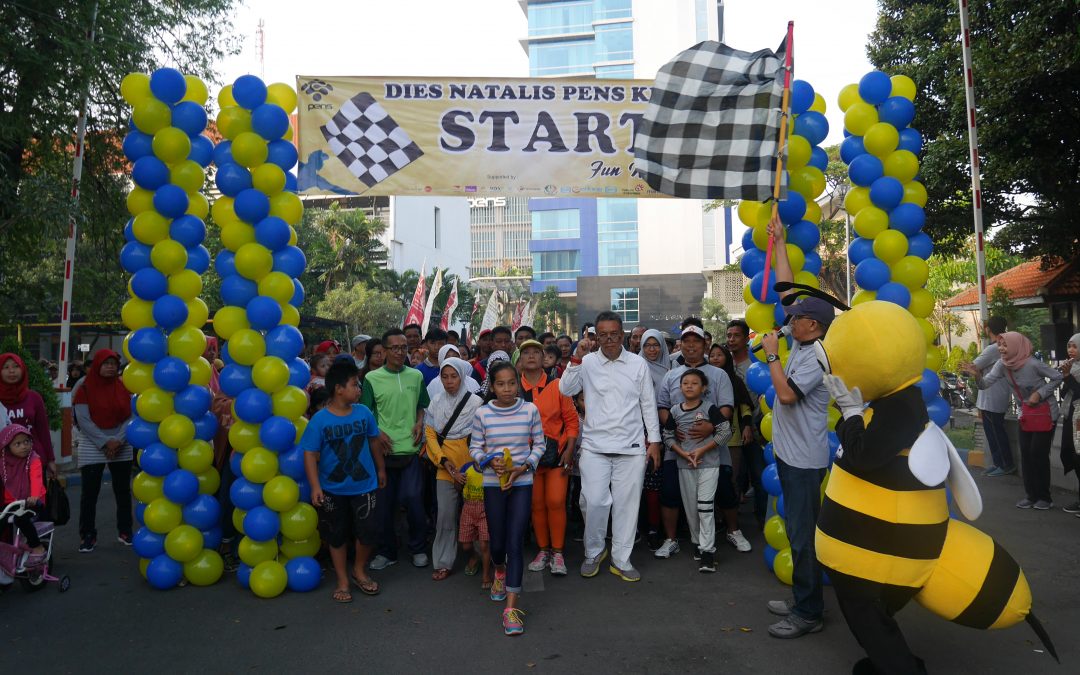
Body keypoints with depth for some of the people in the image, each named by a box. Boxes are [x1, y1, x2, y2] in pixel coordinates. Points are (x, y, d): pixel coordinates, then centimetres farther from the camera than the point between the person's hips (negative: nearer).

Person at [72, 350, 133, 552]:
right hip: (92, 447, -3)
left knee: (123, 490, 7)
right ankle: (87, 535, 9)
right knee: (90, 492, -1)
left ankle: (125, 531, 17)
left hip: (122, 447, 3)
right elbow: (84, 420, -10)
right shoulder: (85, 388, -5)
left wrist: (118, 440, -13)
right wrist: (104, 442, -16)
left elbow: (130, 416, 0)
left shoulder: (123, 387, 4)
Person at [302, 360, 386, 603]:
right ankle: (342, 580, 30)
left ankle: (359, 571, 26)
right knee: (336, 535, 12)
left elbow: (373, 442, 8)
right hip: (332, 489, -1)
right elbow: (310, 454, -12)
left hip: (364, 485, 1)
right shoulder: (319, 420, -13)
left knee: (368, 531, -1)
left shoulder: (363, 413, -5)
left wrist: (381, 468, 17)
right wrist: (315, 487, -18)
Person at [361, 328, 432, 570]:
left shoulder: (416, 376, 6)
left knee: (413, 498, -4)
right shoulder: (372, 378, 0)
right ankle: (386, 551, 25)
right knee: (384, 503, 7)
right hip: (384, 449, 0)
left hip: (411, 448, 1)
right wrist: (377, 432, -10)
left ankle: (418, 548, 18)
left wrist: (420, 423, -2)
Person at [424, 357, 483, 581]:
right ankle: (443, 563, 15)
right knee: (445, 515, 4)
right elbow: (430, 433, 5)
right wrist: (443, 460, -7)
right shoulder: (436, 401, 4)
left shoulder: (475, 402, -7)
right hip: (446, 466, 2)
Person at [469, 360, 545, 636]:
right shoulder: (482, 414, -5)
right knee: (497, 541, 12)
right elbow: (475, 448, 2)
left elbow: (539, 444, 2)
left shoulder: (530, 410, -5)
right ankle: (500, 572, 49)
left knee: (515, 542, -7)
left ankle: (511, 608, -1)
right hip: (493, 483, 1)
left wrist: (523, 467, -12)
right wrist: (490, 461, -17)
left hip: (522, 482, -1)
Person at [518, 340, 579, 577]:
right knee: (536, 504, 8)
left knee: (556, 503, -3)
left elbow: (571, 420, 0)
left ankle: (557, 553, 11)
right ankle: (543, 550, 22)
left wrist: (569, 451, -7)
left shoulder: (557, 385, -3)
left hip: (556, 453, -1)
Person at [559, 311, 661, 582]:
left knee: (627, 503, 5)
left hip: (632, 447, 1)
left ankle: (621, 560, 21)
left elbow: (648, 404, 8)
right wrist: (577, 357, -19)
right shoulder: (587, 362, 1)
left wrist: (654, 440, 7)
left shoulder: (638, 363, 4)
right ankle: (593, 552, 20)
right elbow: (566, 389, -11)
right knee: (594, 502, -5)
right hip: (594, 446, -1)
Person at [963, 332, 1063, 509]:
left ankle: (1044, 497, 7)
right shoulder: (1002, 365, -8)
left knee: (1039, 453, -5)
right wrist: (977, 375, -36)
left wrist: (1040, 393, -20)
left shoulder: (1033, 364, -23)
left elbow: (1058, 377, -12)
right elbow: (985, 384, -15)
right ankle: (1031, 495, 14)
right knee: (1025, 453, 5)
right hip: (1026, 413, 6)